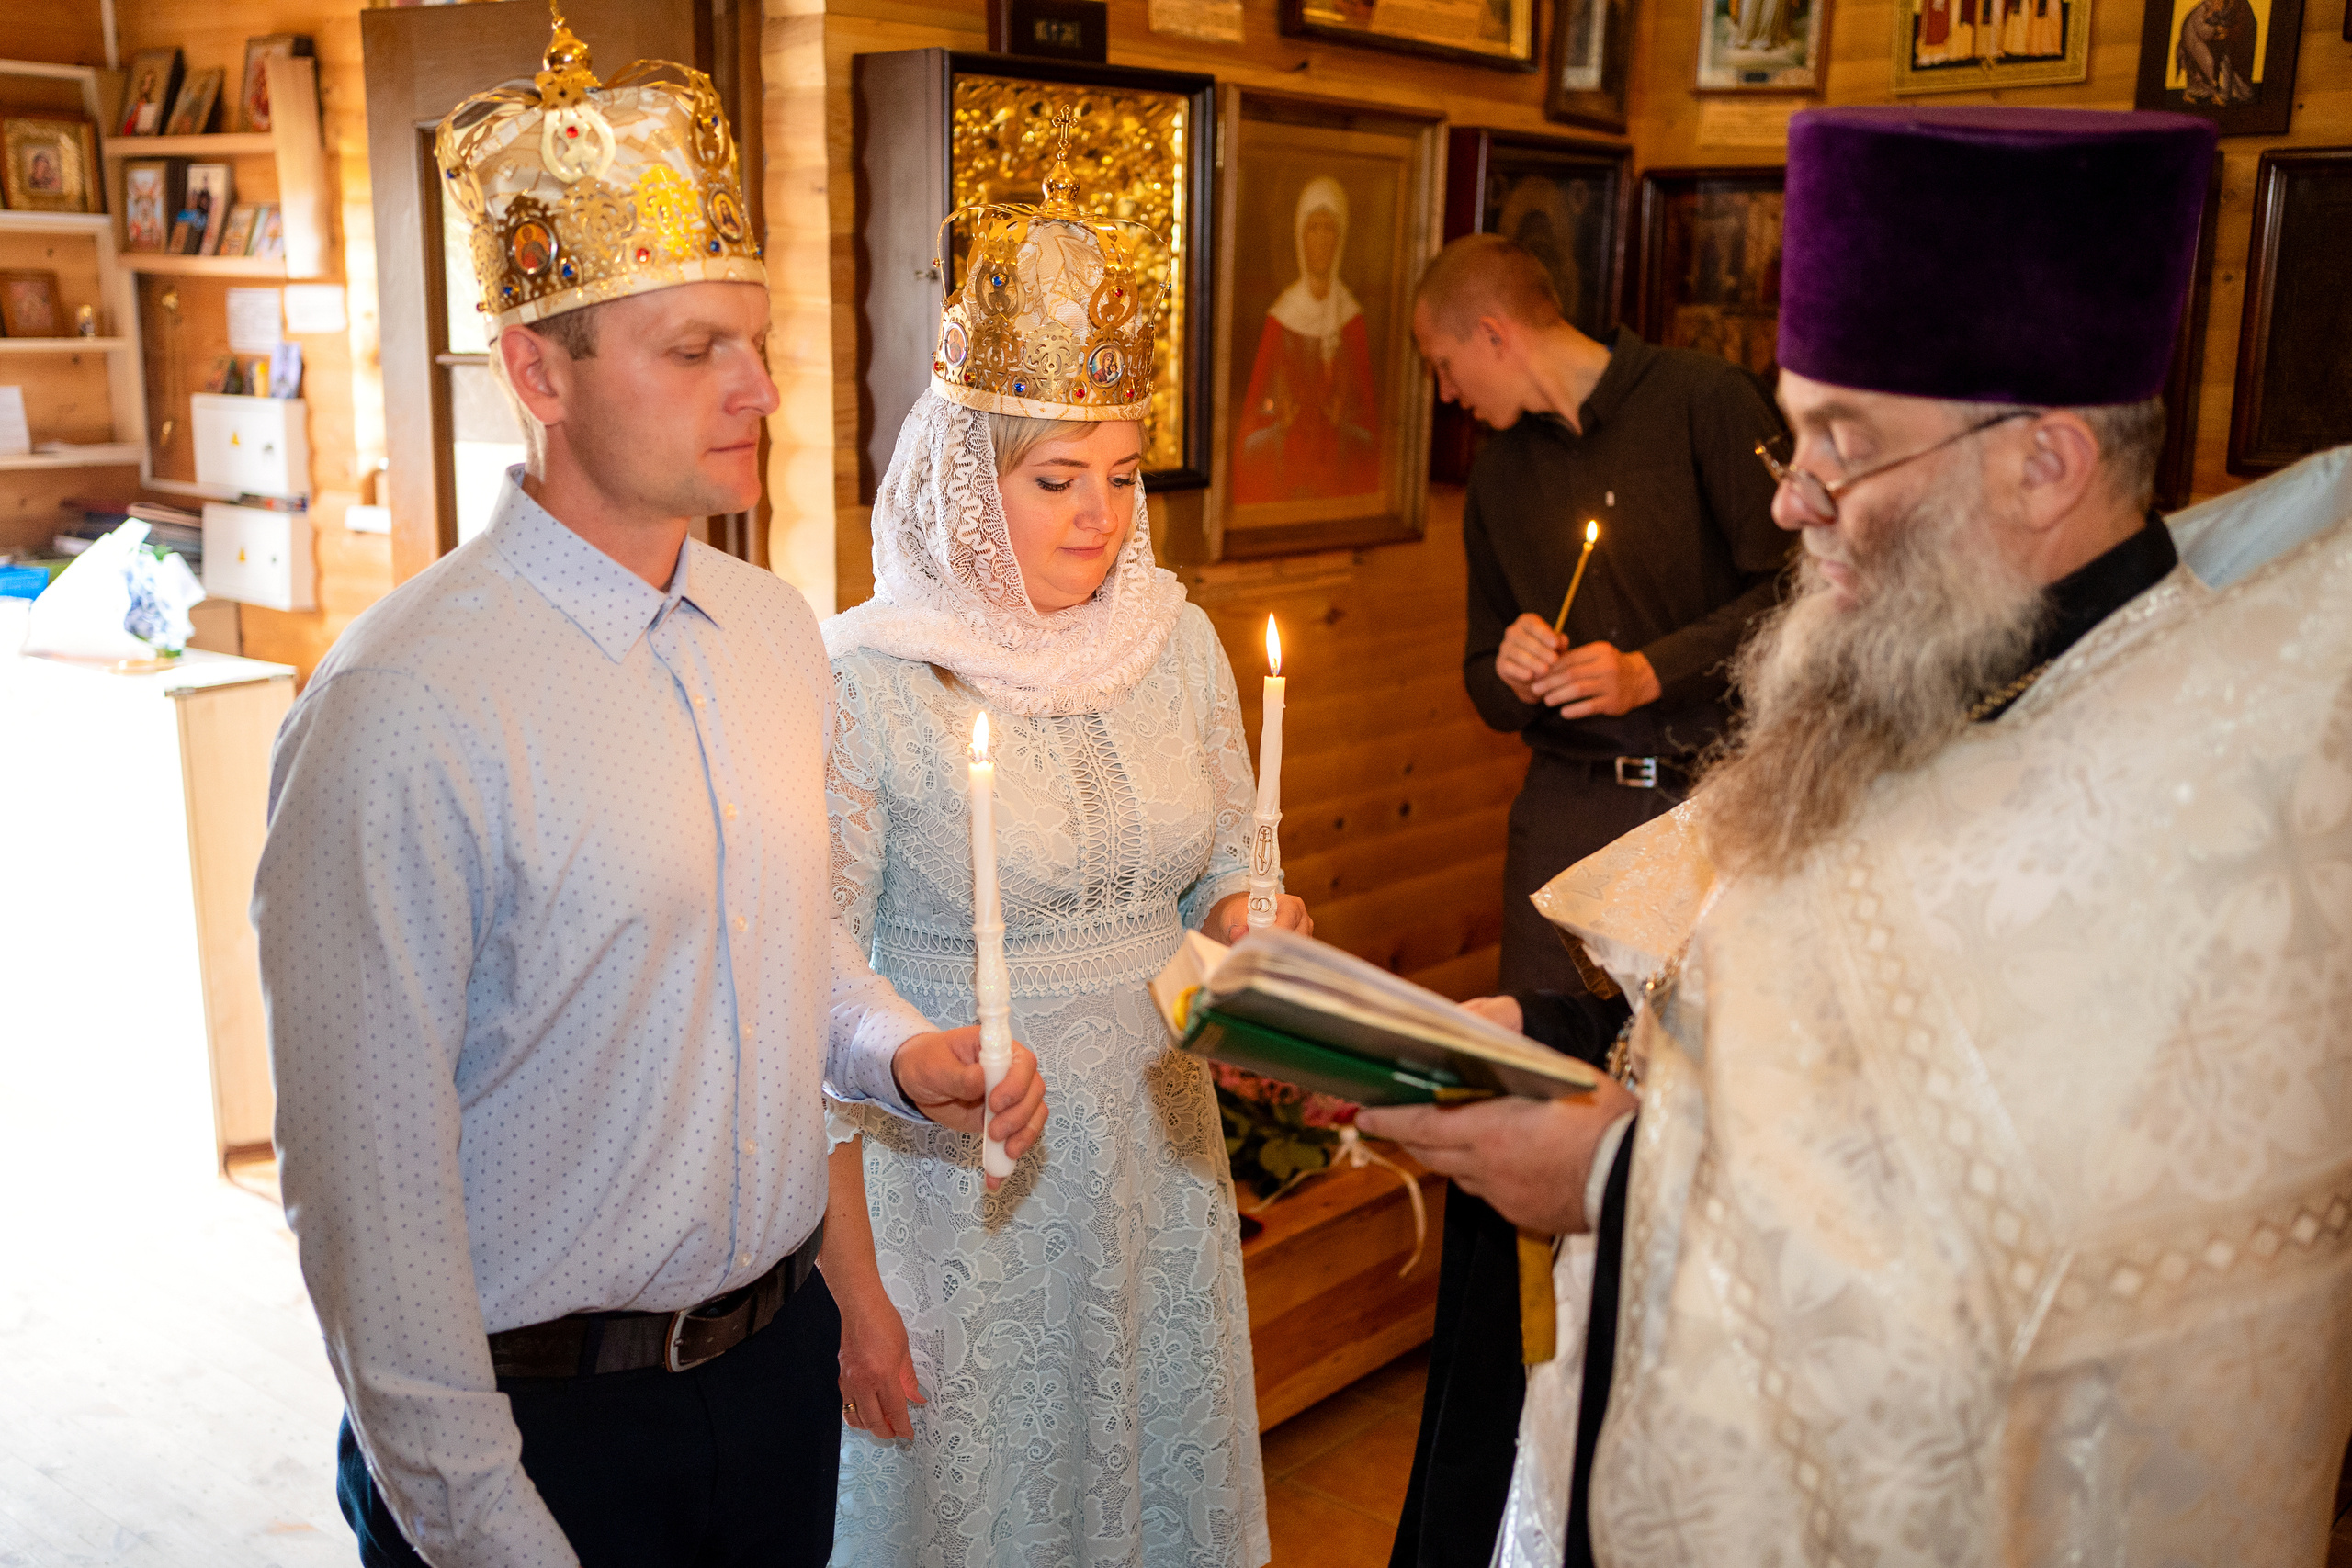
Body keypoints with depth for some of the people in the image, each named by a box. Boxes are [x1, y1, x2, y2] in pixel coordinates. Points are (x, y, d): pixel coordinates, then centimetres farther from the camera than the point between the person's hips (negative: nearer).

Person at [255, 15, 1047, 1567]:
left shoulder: (778, 630, 1)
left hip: (784, 1355, 7)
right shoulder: (406, 713, -21)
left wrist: (899, 1054, -4)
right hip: (540, 1415, -6)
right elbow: (368, 1175, -19)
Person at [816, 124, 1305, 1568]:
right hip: (950, 1166, -4)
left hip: (1159, 1144, 5)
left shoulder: (1178, 643, 0)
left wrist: (1247, 924, -12)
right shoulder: (865, 681, -16)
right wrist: (851, 1285, -13)